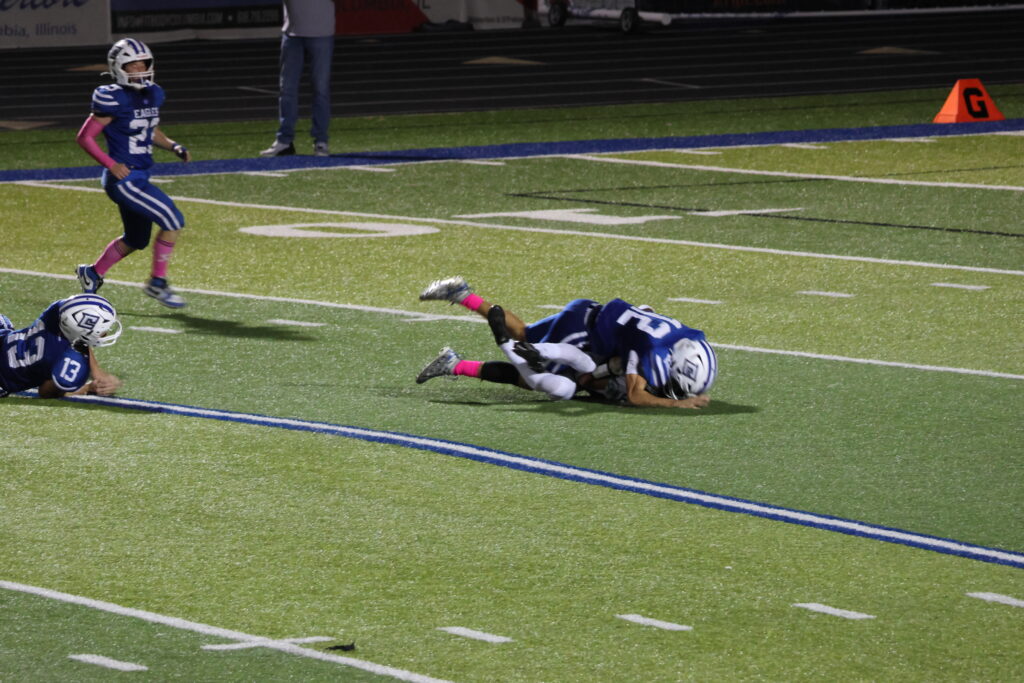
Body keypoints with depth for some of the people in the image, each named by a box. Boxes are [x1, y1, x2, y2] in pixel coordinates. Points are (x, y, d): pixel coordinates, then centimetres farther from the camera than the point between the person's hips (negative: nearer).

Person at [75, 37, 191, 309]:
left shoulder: (152, 95, 7)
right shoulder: (113, 100, -16)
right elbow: (84, 138, -11)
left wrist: (174, 147, 4)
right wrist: (111, 165, -20)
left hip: (140, 178, 9)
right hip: (124, 179, -9)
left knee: (136, 240, 20)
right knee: (173, 221, -13)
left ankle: (92, 273, 38)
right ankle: (157, 282, -1)